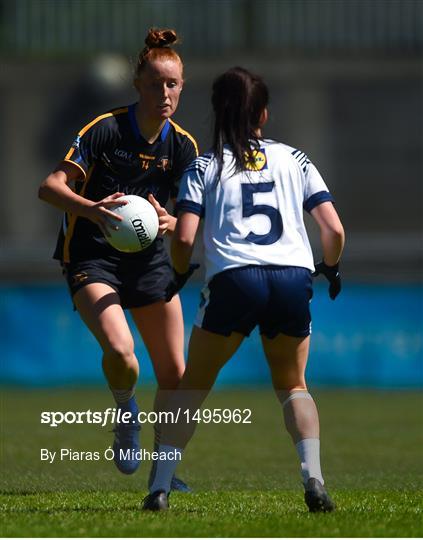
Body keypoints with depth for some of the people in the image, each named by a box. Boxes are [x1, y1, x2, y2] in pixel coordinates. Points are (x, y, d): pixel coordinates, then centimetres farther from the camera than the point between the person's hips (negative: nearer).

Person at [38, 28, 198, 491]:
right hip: (92, 258, -5)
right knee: (119, 349, -29)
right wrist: (91, 208, -42)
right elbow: (50, 187, -22)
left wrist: (170, 222, -21)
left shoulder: (181, 145, -1)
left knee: (175, 374, 1)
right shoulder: (105, 129, -16)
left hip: (149, 259, 5)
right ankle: (126, 413, 4)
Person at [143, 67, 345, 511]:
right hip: (293, 278, 2)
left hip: (234, 279, -2)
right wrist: (331, 267, 32)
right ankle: (313, 480, -2)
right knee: (292, 384, 20)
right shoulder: (293, 160, 18)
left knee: (194, 383, 16)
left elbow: (183, 238, 1)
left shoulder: (205, 167, 13)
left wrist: (179, 273, 22)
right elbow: (333, 230, 11)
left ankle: (160, 486, 6)